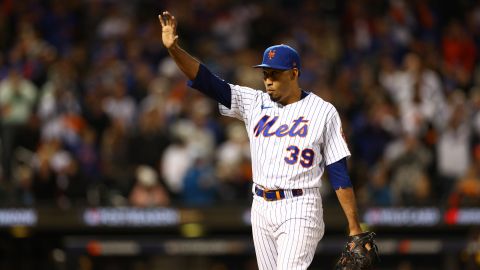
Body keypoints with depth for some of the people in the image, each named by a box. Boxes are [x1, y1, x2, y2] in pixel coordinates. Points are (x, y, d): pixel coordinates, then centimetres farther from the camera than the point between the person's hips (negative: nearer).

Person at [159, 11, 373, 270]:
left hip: (299, 210, -5)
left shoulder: (323, 112, -2)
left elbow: (339, 173, -4)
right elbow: (208, 82, 0)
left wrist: (354, 229, -7)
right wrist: (173, 49, -15)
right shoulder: (254, 103, 9)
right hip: (261, 208, 5)